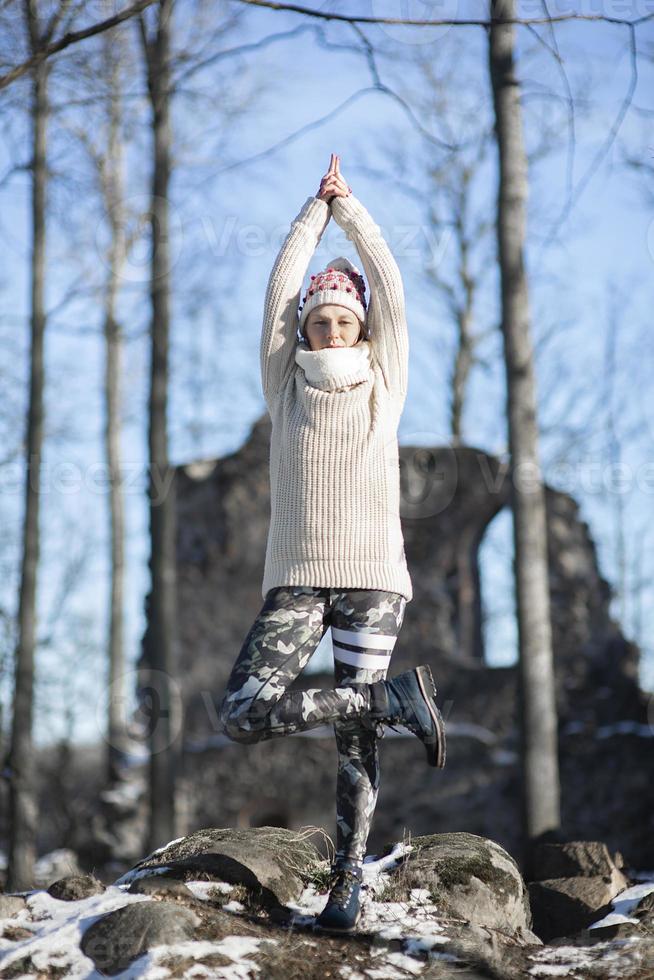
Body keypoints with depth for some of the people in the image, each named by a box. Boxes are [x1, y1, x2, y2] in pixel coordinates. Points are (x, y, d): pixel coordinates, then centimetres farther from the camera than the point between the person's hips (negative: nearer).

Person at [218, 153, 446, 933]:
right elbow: (280, 289, 11)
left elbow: (389, 287, 10)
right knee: (241, 715, -15)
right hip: (297, 578, 1)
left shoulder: (384, 389, 10)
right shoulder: (286, 391, 11)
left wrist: (350, 208, 17)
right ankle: (398, 698, -5)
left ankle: (348, 881, 3)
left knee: (356, 738, -4)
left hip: (372, 576, -1)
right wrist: (316, 206, 19)